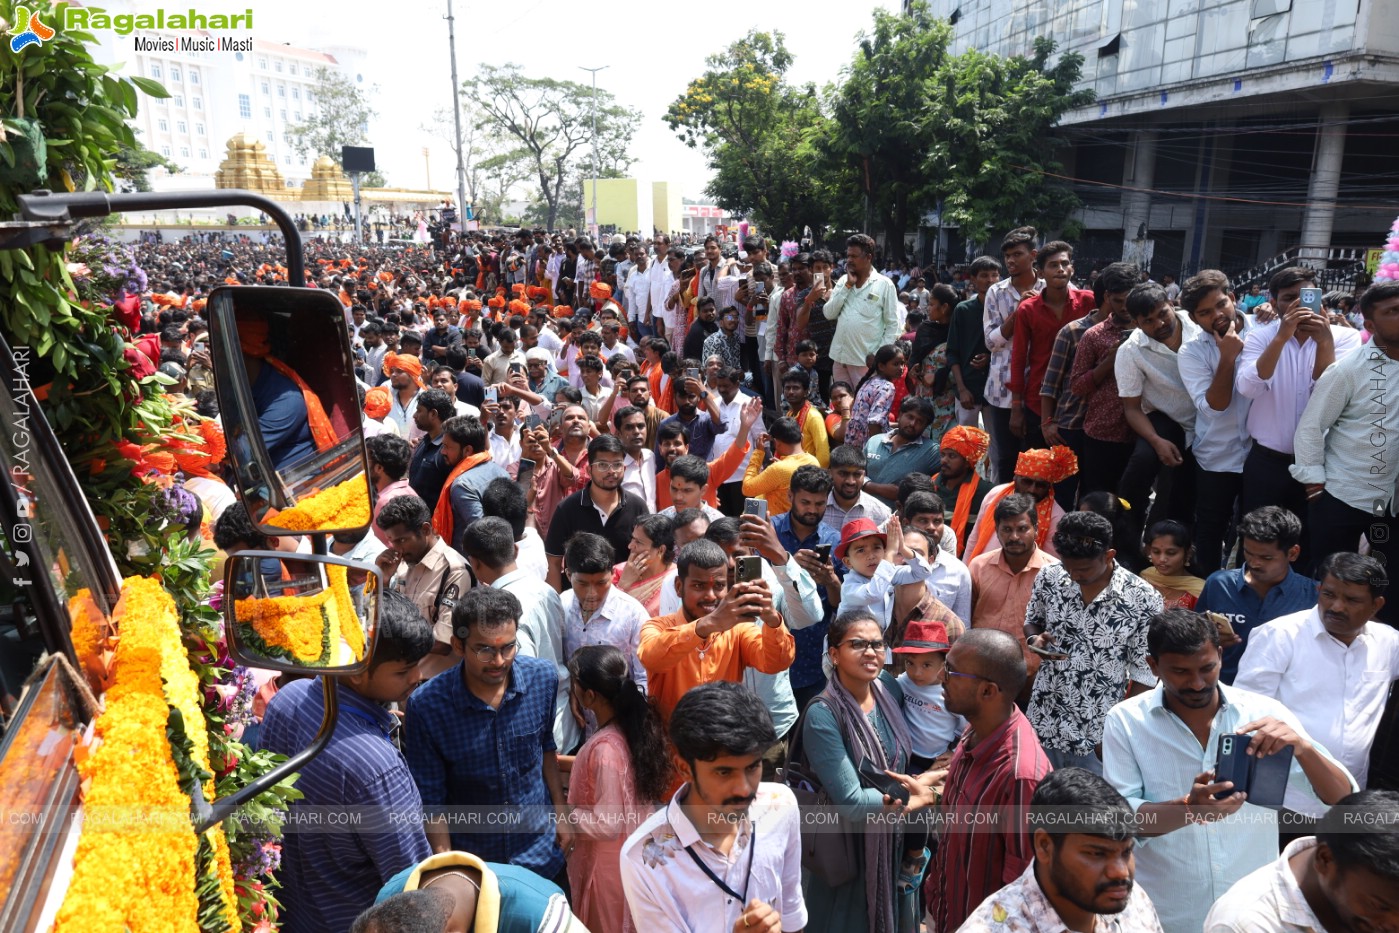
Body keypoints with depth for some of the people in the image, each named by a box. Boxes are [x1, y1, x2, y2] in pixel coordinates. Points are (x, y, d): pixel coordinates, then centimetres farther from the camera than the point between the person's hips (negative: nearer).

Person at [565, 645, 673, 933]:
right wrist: (573, 763, 8)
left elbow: (607, 824, -29)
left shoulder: (605, 748, -32)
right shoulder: (637, 723, -8)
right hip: (634, 852, 7)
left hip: (608, 865, -7)